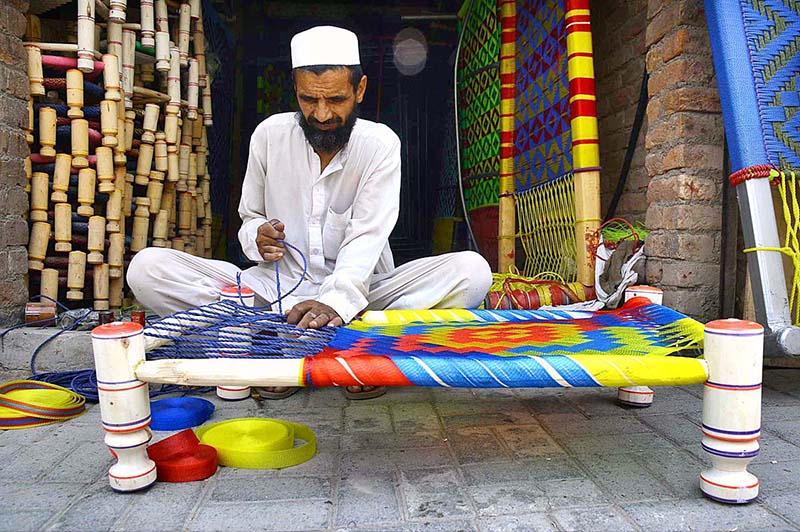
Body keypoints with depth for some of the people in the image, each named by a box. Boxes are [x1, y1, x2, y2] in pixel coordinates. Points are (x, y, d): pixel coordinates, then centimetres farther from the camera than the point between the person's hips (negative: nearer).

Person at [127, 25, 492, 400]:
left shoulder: (380, 144, -6)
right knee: (147, 268, -17)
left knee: (472, 272, -26)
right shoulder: (269, 135, 2)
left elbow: (367, 236, -18)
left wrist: (337, 299, -37)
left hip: (358, 294, -1)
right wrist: (256, 235, -13)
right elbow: (249, 216, 13)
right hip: (277, 290, 2)